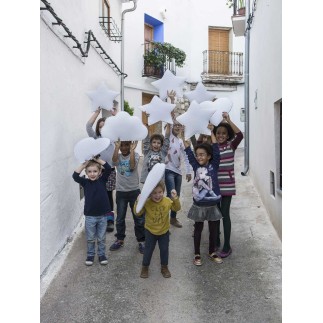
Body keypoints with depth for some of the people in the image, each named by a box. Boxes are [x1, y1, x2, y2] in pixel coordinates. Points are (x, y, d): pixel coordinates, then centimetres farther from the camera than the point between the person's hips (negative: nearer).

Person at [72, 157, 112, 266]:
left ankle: (101, 254, 31)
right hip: (90, 216, 0)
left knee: (101, 238, 14)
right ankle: (90, 255, 32)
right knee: (90, 238, 14)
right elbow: (75, 176, -21)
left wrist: (97, 159, -17)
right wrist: (84, 164, -21)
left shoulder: (102, 180, -5)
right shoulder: (85, 182, -5)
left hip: (102, 215, 0)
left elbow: (108, 168, -17)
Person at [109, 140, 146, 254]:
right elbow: (114, 161, -23)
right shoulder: (118, 156, 2)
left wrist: (132, 150, -22)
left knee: (139, 218, 4)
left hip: (134, 191, -2)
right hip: (120, 191, 2)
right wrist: (117, 147, -25)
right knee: (120, 218, 12)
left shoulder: (135, 155, -3)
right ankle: (120, 239, 28)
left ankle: (141, 241, 17)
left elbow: (132, 166, -23)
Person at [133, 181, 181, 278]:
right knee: (148, 250, 11)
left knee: (164, 250, 15)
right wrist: (138, 202, -31)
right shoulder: (146, 203, -21)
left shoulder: (167, 201, -16)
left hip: (164, 231, 2)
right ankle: (145, 267, 33)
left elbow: (177, 208, -6)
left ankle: (164, 267, 36)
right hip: (150, 231, -2)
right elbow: (137, 213, -17)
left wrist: (175, 199, -22)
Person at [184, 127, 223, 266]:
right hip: (199, 205, 0)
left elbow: (216, 150, -11)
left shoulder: (214, 166, -4)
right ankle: (197, 254, 25)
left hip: (212, 204, 0)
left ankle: (212, 252, 33)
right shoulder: (196, 166, -1)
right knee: (198, 230, 13)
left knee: (213, 230, 14)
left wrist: (211, 132, -10)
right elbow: (188, 152, -4)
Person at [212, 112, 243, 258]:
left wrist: (228, 120, -25)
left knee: (225, 214, 0)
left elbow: (240, 135, -21)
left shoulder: (231, 145, -4)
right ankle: (216, 241, 31)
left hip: (227, 185, -3)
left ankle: (227, 246, 11)